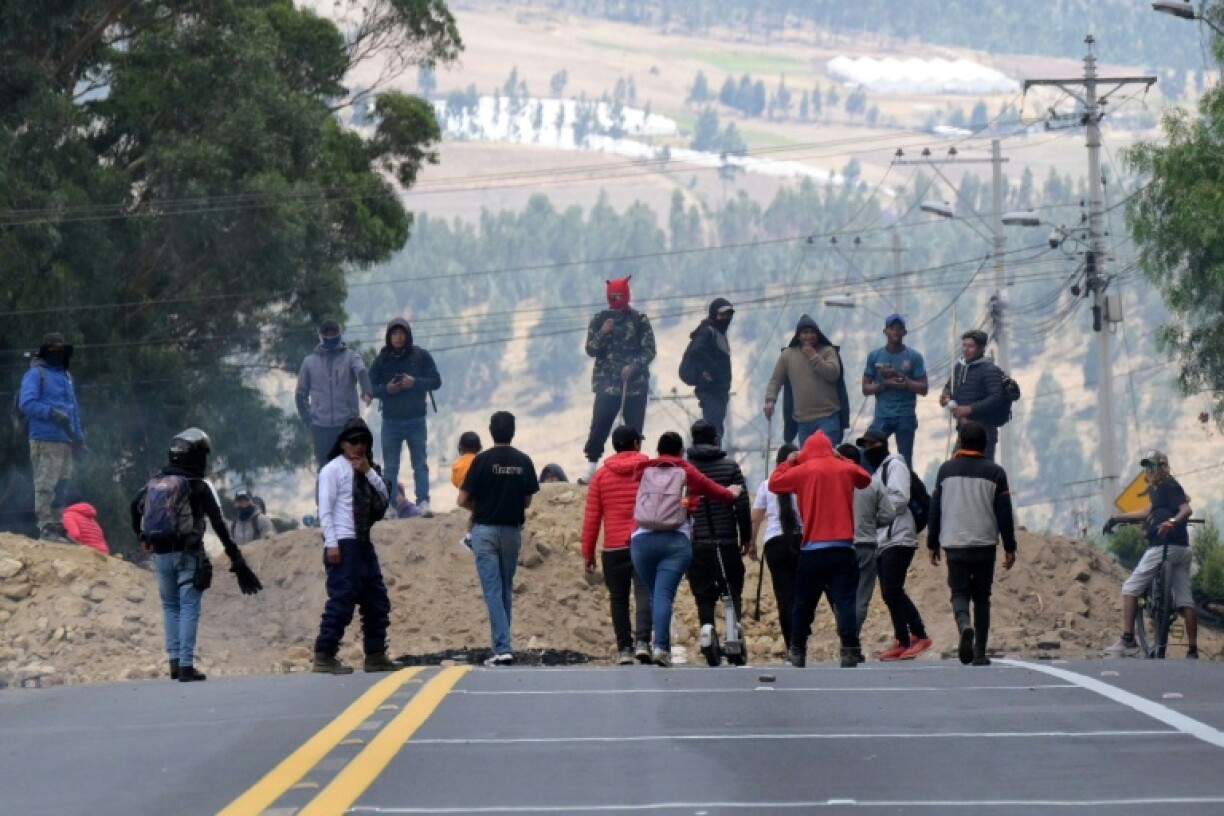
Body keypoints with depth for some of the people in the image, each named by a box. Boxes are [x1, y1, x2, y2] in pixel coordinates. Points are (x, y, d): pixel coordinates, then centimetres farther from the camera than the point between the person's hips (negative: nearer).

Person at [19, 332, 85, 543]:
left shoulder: (66, 376, 21)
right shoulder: (36, 374, -3)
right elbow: (26, 404, -14)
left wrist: (78, 436, 20)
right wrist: (52, 413, -23)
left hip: (65, 440, 8)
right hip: (45, 440, -8)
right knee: (45, 485, -9)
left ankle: (59, 526, 17)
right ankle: (47, 527, -10)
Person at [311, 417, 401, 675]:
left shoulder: (367, 472, 18)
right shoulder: (333, 470, -4)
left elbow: (384, 500, 10)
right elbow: (325, 509, -11)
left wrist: (369, 472, -1)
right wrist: (331, 544, -19)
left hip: (363, 543, 8)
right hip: (343, 545, -8)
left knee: (377, 601, 10)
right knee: (342, 600, -13)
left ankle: (375, 655, 17)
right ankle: (324, 657, -12)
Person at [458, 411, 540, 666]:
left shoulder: (482, 460, -9)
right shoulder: (523, 461, 0)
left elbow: (463, 500, -7)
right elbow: (527, 501, 6)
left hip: (485, 530, -3)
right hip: (512, 530, 3)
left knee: (493, 590, -5)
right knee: (506, 589, 16)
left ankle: (503, 648, -14)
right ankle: (503, 644, 21)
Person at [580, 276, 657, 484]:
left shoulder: (640, 320, 2)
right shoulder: (600, 320, 7)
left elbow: (649, 350, -1)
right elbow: (591, 349, 2)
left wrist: (634, 366, -17)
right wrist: (603, 333, -15)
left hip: (636, 383, 0)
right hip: (607, 383, 0)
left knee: (635, 428, 2)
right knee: (600, 425, -11)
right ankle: (591, 468, -9)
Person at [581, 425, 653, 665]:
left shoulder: (601, 476, 6)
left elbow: (591, 517, 4)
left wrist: (588, 553, 8)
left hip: (614, 548, 1)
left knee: (618, 599, 8)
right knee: (645, 593, -6)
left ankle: (624, 648, 8)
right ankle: (642, 641, -23)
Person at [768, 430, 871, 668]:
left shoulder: (803, 471, -1)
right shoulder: (845, 469, 7)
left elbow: (774, 483, 7)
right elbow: (865, 478, 26)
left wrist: (788, 462, 20)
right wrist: (842, 459, 30)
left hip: (813, 550, -1)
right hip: (843, 548, 1)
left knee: (804, 602, 11)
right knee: (845, 601, -6)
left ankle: (798, 651, 15)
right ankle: (849, 649, -19)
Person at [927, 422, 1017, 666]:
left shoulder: (946, 470, 3)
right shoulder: (994, 472, 0)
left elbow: (935, 509, 5)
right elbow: (1004, 513, -1)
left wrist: (933, 544, 13)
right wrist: (1009, 548, 4)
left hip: (955, 545, 0)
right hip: (985, 545, 0)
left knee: (959, 592, 5)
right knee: (982, 596, 9)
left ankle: (964, 625, -28)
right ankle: (980, 652, 5)